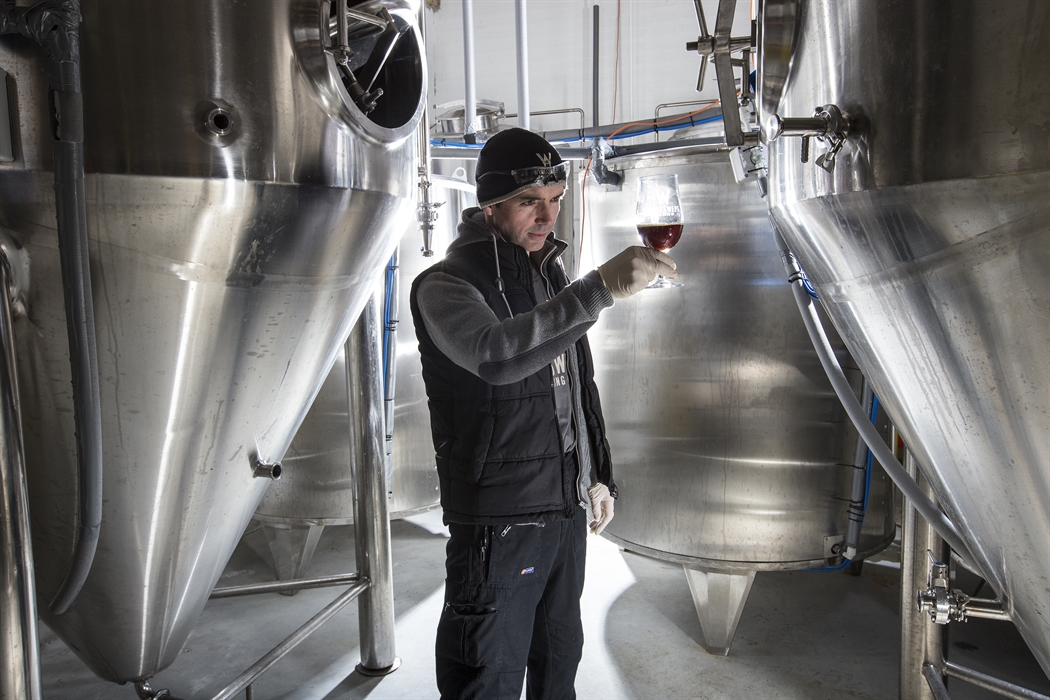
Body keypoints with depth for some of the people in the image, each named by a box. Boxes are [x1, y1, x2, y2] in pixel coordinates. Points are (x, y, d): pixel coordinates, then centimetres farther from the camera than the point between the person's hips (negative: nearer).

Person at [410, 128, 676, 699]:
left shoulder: (550, 275, 13)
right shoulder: (446, 285, -12)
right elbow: (495, 354, -35)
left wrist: (598, 475, 19)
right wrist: (602, 288, -40)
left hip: (568, 509, 8)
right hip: (499, 522, -7)